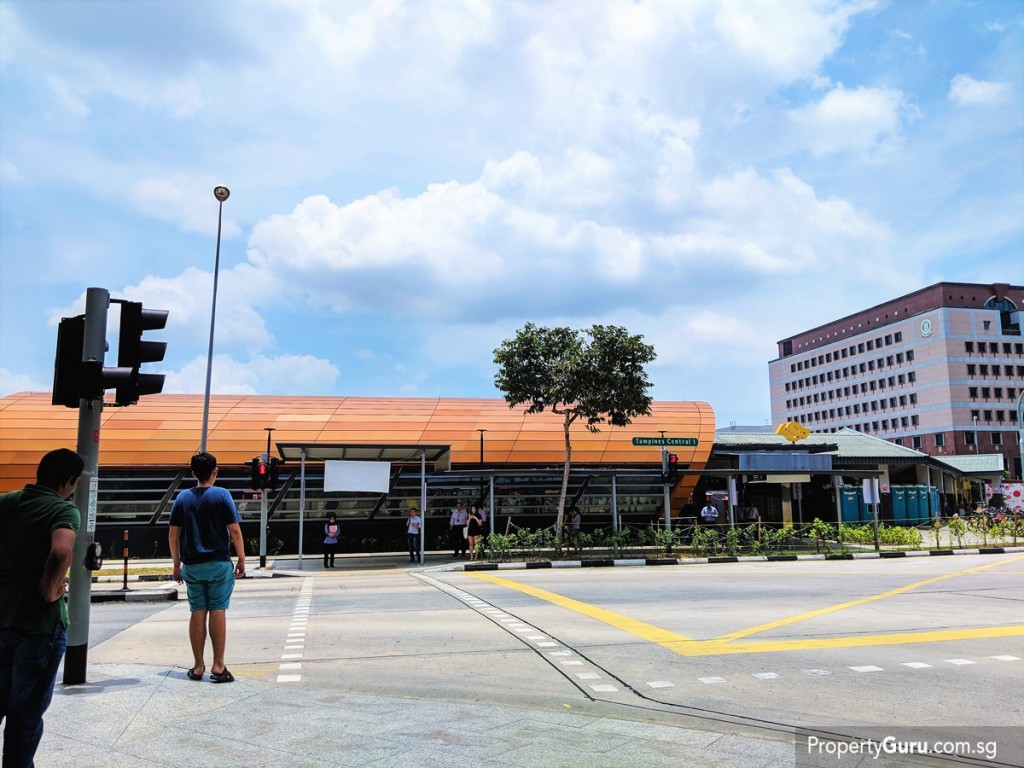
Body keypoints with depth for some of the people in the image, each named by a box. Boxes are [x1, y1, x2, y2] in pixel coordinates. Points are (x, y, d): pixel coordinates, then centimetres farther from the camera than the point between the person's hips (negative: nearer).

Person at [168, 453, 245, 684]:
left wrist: (176, 564, 14)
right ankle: (218, 667, 1)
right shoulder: (221, 495, -6)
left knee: (197, 613, 8)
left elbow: (173, 534, 5)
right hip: (218, 563, -3)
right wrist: (241, 560, -1)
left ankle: (198, 666, 13)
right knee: (218, 611, 0)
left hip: (192, 565, 3)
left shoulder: (183, 498, 5)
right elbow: (234, 530, -9)